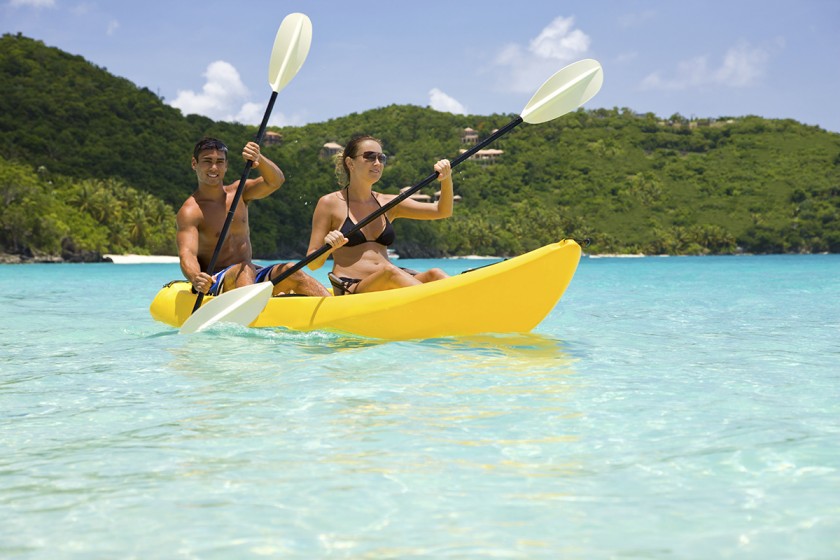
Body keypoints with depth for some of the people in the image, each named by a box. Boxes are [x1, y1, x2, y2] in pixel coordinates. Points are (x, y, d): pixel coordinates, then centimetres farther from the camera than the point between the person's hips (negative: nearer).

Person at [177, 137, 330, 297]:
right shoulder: (190, 211, -7)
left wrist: (258, 159, -29)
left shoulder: (238, 193, 9)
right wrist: (195, 279, -45)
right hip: (214, 284, -6)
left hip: (253, 278, 6)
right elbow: (186, 253, -22)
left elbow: (275, 181, -7)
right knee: (244, 270, -35)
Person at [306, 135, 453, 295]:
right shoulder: (330, 203, 3)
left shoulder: (388, 203, 17)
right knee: (390, 270, -34)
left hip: (389, 288, 5)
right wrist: (328, 248, -21)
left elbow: (442, 211, 11)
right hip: (350, 292, -5)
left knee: (434, 274, -23)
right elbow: (312, 264, 0)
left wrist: (446, 180, -6)